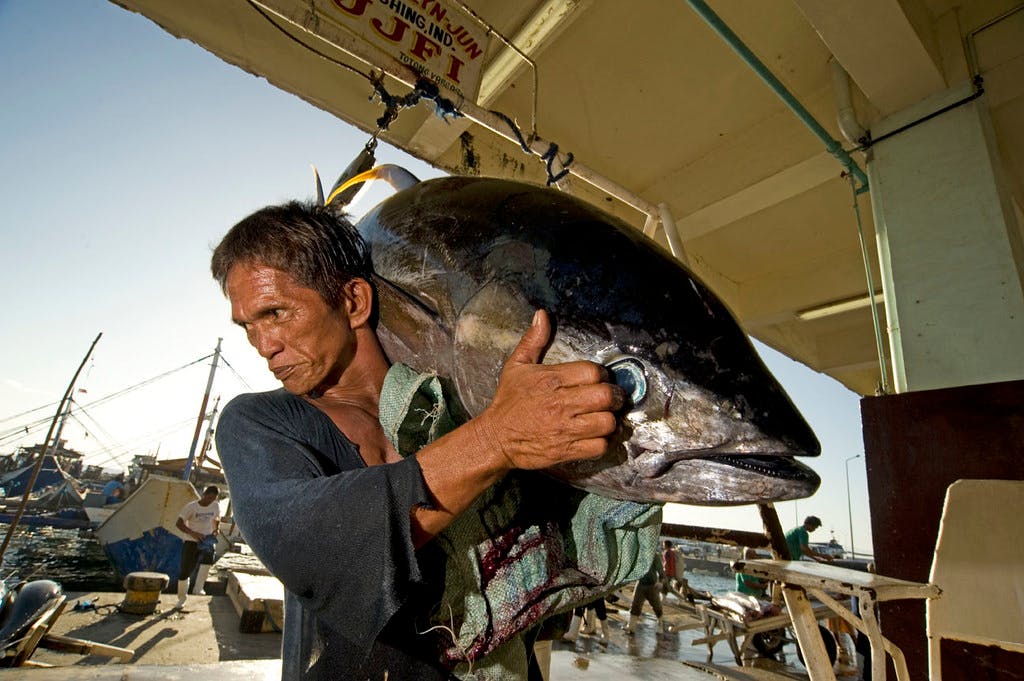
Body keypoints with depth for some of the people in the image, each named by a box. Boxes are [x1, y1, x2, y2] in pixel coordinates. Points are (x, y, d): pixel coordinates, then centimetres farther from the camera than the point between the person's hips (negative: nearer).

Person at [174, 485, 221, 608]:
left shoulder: (216, 506, 1)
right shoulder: (191, 506, -11)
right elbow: (178, 523, -14)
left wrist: (215, 530, 0)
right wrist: (193, 533, -26)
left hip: (207, 541, 1)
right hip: (191, 542, -1)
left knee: (208, 557, -31)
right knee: (185, 571, 3)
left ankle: (198, 588, -21)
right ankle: (182, 598, 29)